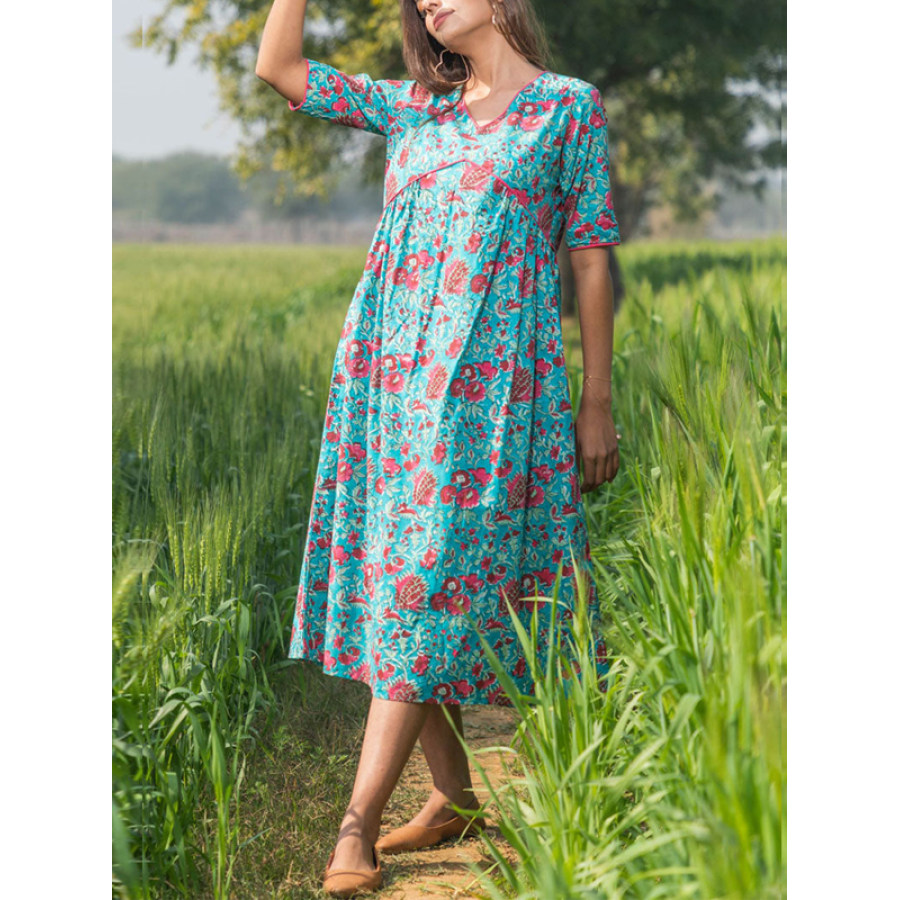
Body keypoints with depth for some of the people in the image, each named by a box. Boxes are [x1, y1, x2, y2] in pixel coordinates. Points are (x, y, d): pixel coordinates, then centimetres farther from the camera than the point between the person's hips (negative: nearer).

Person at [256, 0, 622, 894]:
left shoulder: (570, 105, 5)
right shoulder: (412, 106, 16)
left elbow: (591, 257, 3)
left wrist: (597, 403, 0)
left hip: (491, 378, -5)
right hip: (390, 368, 5)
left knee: (429, 582, -10)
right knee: (398, 574, 4)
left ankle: (357, 824, -10)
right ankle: (454, 795, 16)